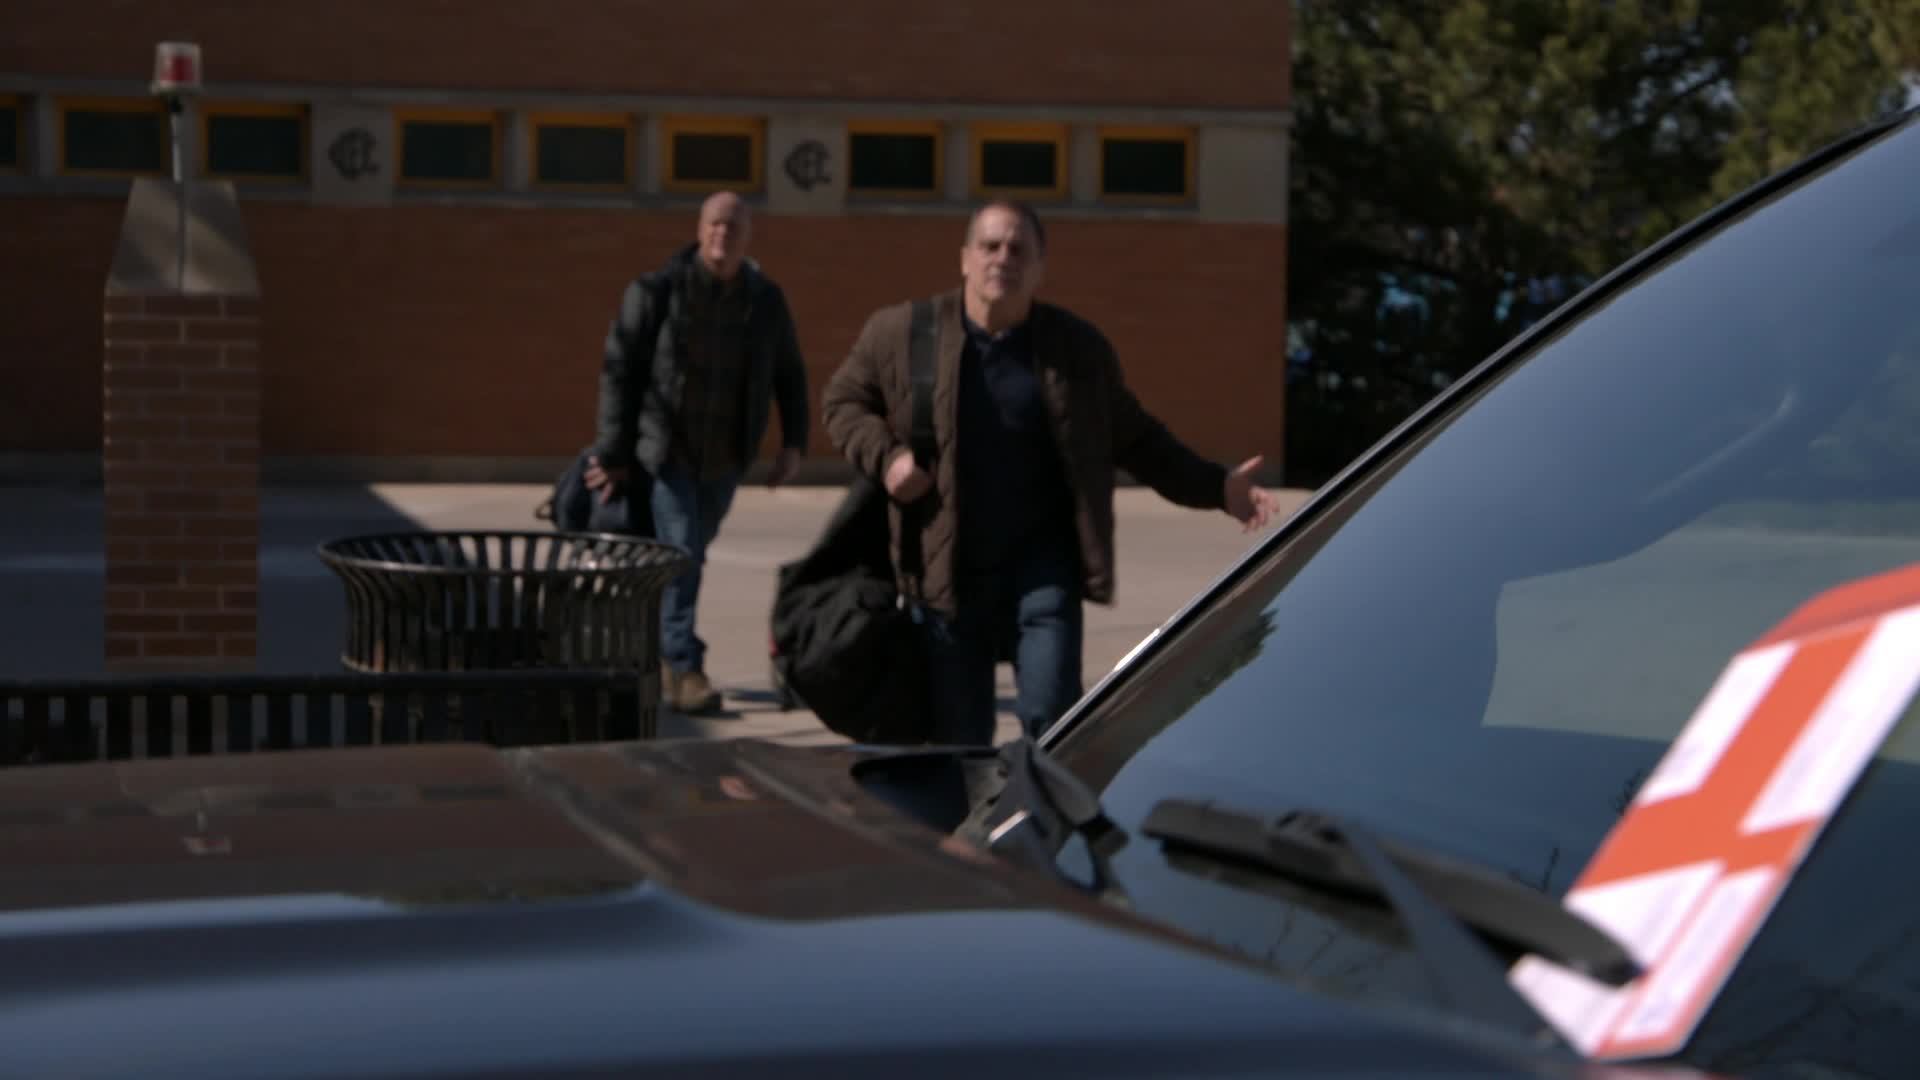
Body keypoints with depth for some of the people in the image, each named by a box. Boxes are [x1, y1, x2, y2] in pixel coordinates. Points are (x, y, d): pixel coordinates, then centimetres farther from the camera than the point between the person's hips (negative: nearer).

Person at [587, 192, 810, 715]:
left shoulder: (765, 300, 1)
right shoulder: (657, 292, -10)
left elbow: (789, 375, 12)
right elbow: (618, 371, -9)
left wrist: (793, 443, 2)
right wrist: (614, 454, -11)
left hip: (725, 456, 4)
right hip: (666, 449, -4)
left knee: (692, 552, 13)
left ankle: (658, 651, 31)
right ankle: (684, 669, -10)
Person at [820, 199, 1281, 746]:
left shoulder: (1079, 348, 3)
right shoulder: (901, 332, -1)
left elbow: (1137, 438, 12)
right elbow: (842, 399, 12)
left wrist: (1217, 487, 1)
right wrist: (884, 456, -8)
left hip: (1043, 566, 0)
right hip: (948, 571, 1)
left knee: (1050, 716, -12)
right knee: (958, 735, 7)